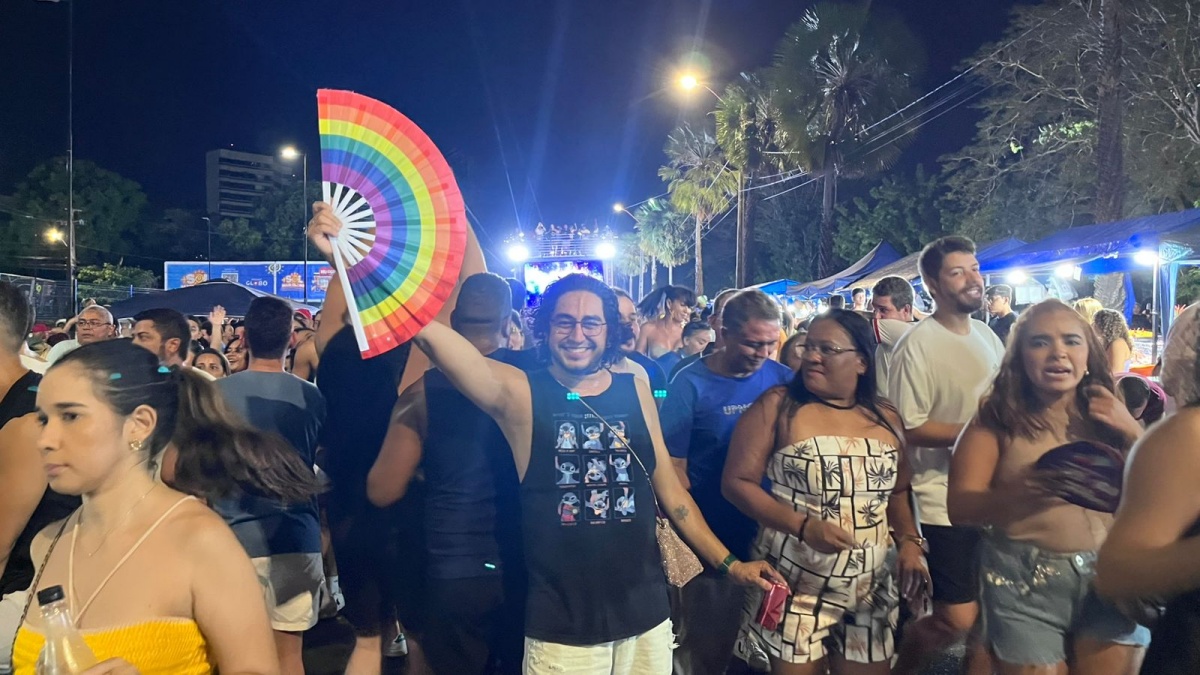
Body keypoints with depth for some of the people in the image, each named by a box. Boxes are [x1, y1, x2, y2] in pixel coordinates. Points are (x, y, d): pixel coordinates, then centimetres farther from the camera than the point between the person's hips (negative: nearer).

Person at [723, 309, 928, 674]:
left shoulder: (886, 418, 7)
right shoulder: (778, 405, -6)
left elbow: (897, 493, 18)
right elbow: (737, 482, -10)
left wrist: (909, 542, 0)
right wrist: (804, 526, -20)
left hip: (870, 591, 4)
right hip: (794, 587, -4)